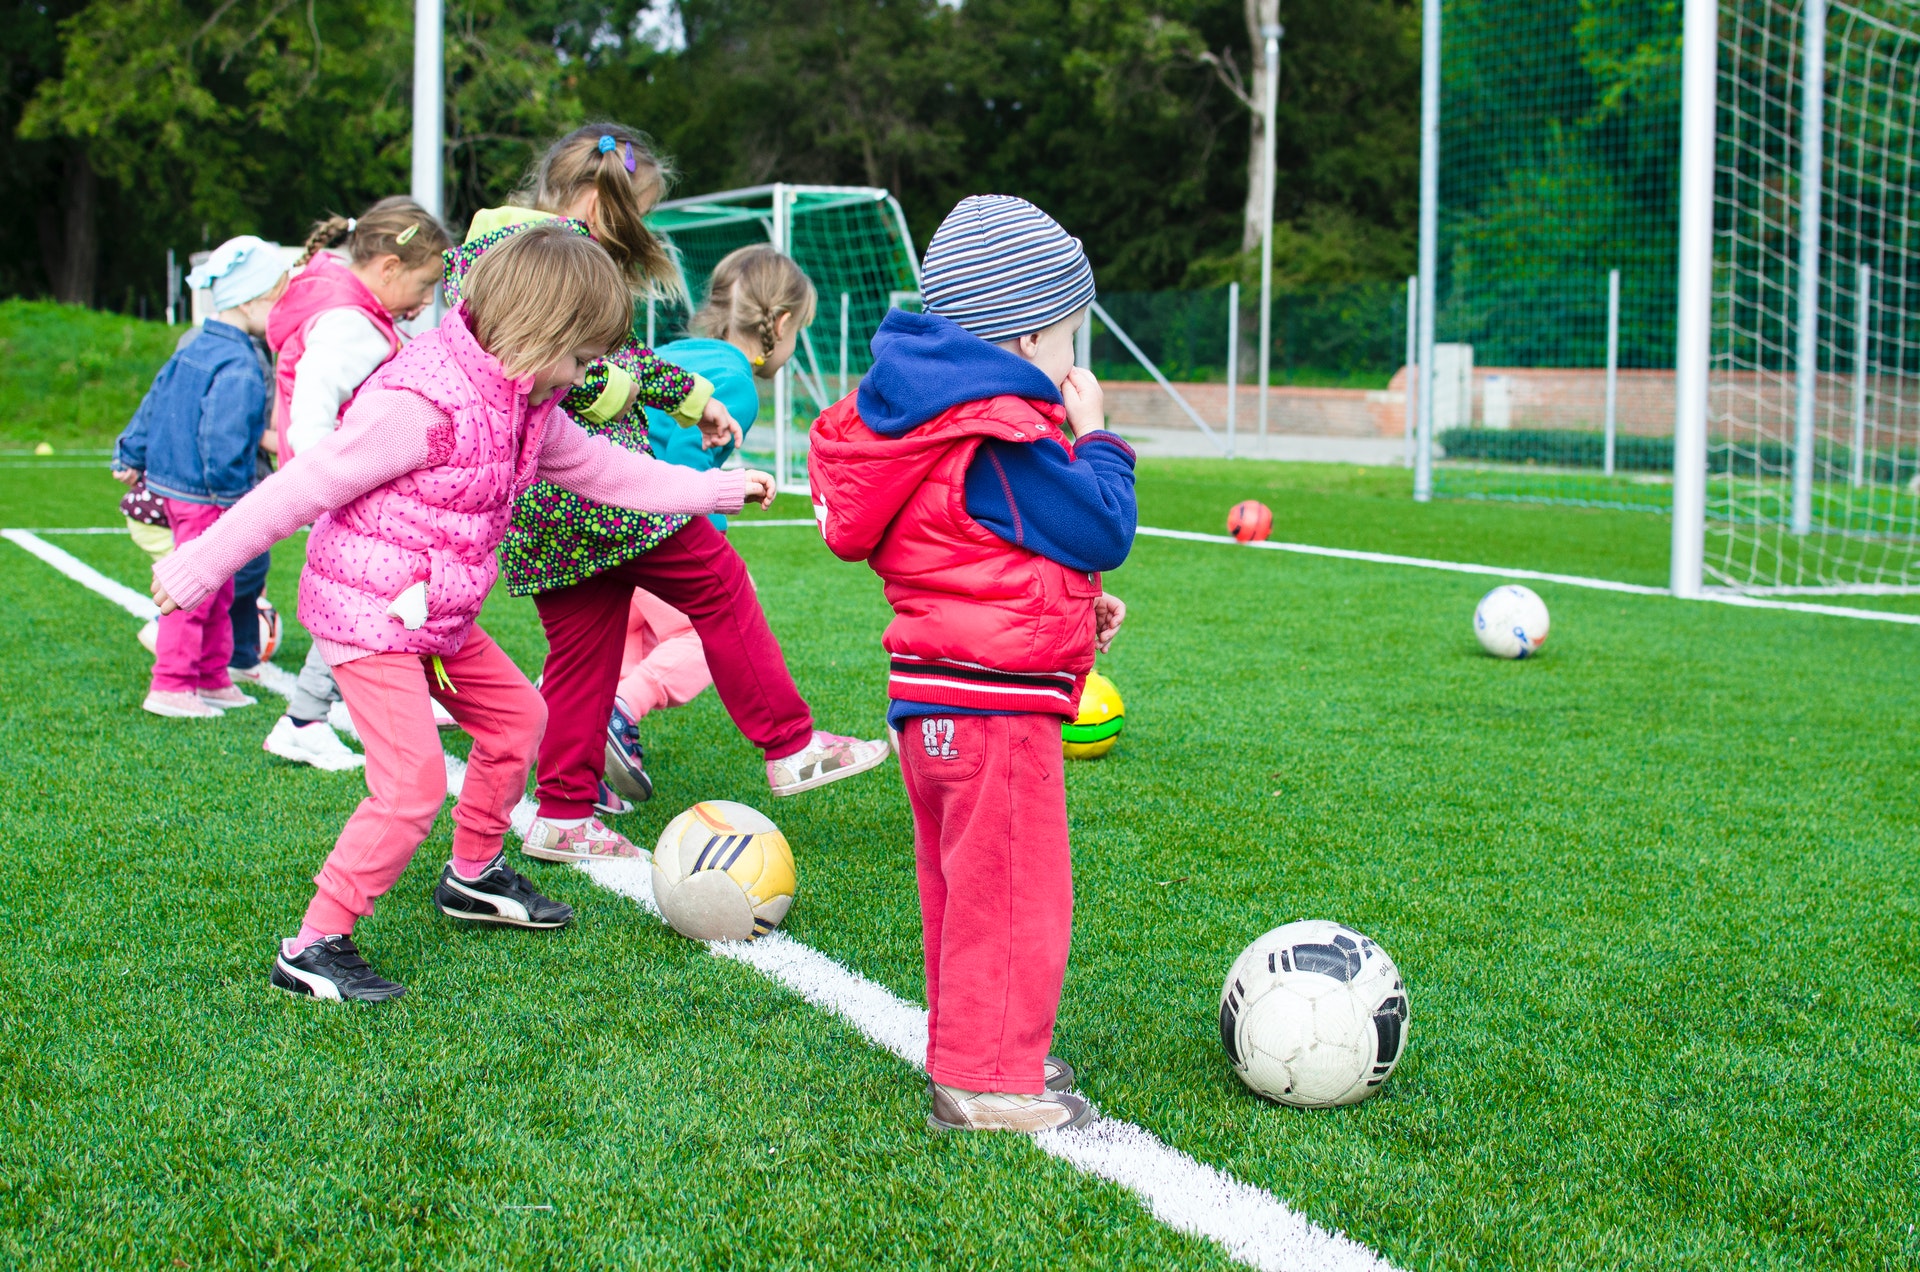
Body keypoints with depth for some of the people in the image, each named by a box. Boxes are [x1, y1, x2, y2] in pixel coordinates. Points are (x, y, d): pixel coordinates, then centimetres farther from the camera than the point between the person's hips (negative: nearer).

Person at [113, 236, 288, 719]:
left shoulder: (195, 350, 10)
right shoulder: (238, 368, -21)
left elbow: (154, 403, 18)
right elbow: (224, 442, -27)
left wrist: (130, 457, 26)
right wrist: (235, 490, -17)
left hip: (175, 486, 10)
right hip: (207, 498, -10)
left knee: (217, 593, 19)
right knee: (195, 592, -3)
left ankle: (212, 680, 29)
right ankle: (170, 687, 3)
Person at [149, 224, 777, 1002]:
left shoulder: (526, 405, 4)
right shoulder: (421, 404, -26)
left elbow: (600, 470, 19)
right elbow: (302, 486, -23)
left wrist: (717, 490, 23)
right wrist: (201, 565, -18)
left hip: (439, 617, 10)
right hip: (366, 614, -10)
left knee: (516, 715, 20)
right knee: (414, 783, -15)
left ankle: (473, 876, 39)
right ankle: (313, 949, -5)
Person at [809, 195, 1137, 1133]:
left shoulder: (937, 418, 13)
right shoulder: (1006, 440, -20)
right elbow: (1103, 531, -15)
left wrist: (1073, 601, 17)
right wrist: (1094, 437, -1)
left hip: (935, 698, 11)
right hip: (995, 701, -11)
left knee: (964, 887, 19)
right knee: (1015, 892, -2)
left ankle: (970, 1051, 31)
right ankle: (989, 1081, 4)